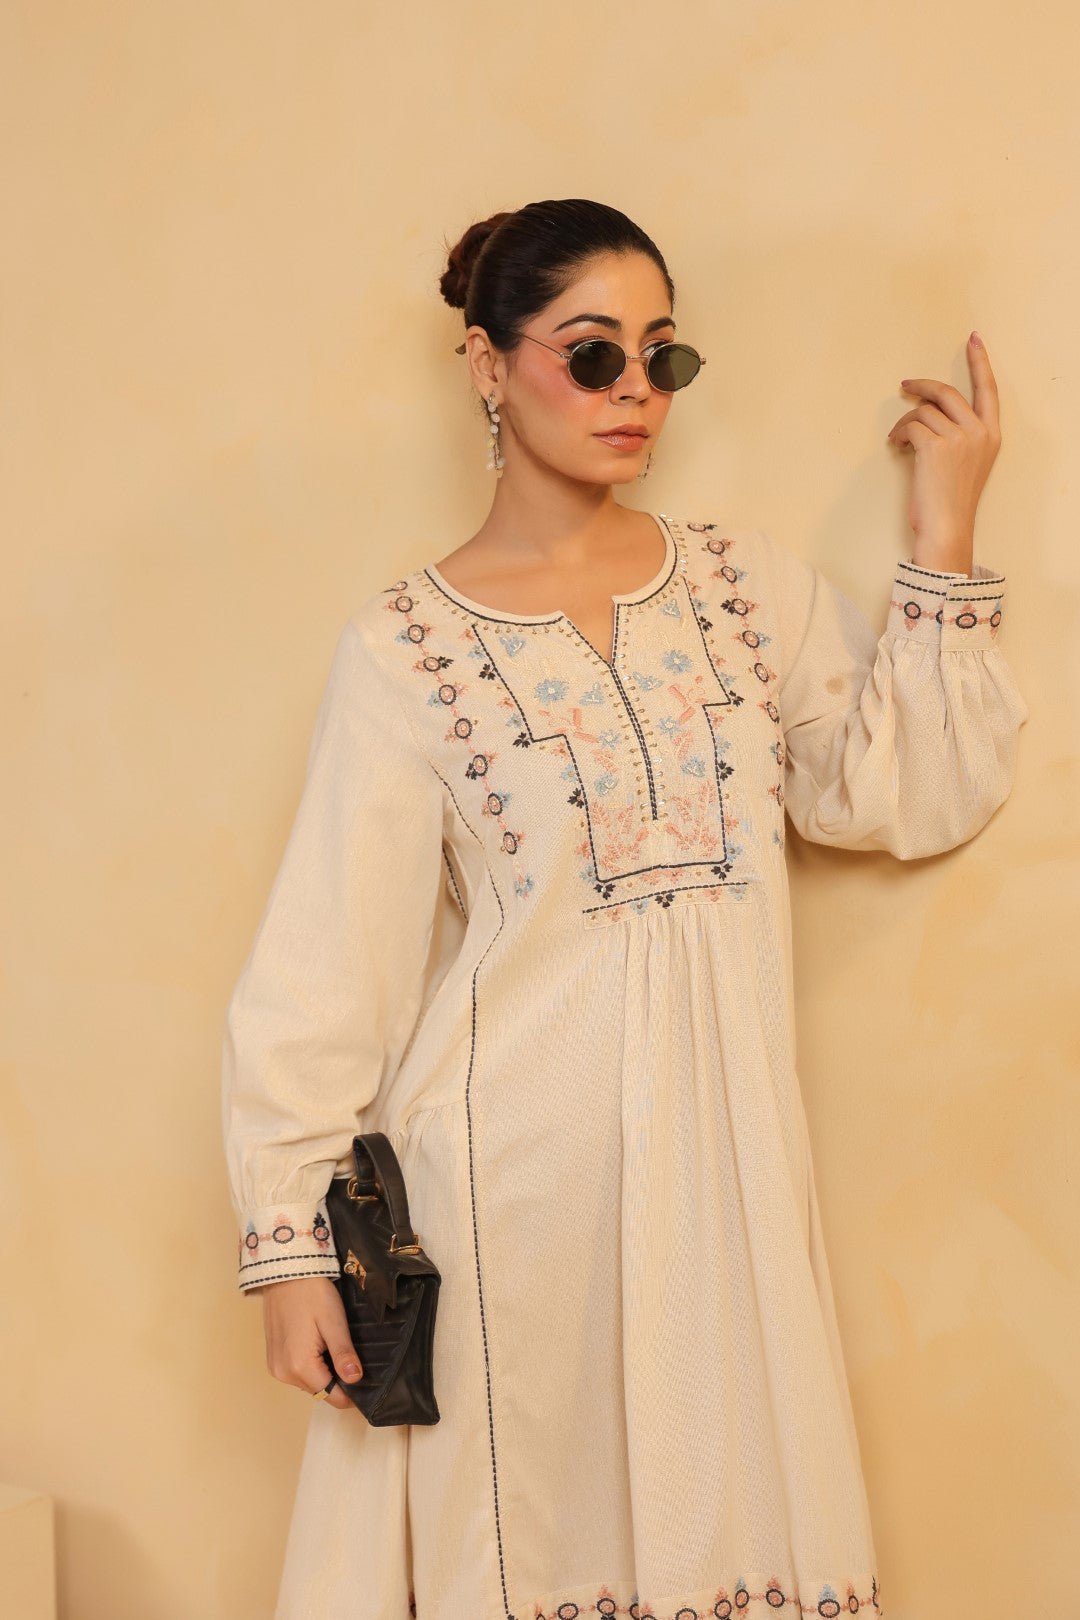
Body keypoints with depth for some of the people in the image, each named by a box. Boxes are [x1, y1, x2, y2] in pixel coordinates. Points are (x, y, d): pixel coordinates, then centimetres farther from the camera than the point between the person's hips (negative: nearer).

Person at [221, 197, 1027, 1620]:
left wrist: (944, 536, -3)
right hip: (513, 1171, -3)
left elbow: (904, 793, 1)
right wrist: (290, 1233, -7)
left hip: (722, 1156, 3)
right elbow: (325, 961, -6)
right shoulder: (406, 645, -5)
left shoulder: (740, 578, 6)